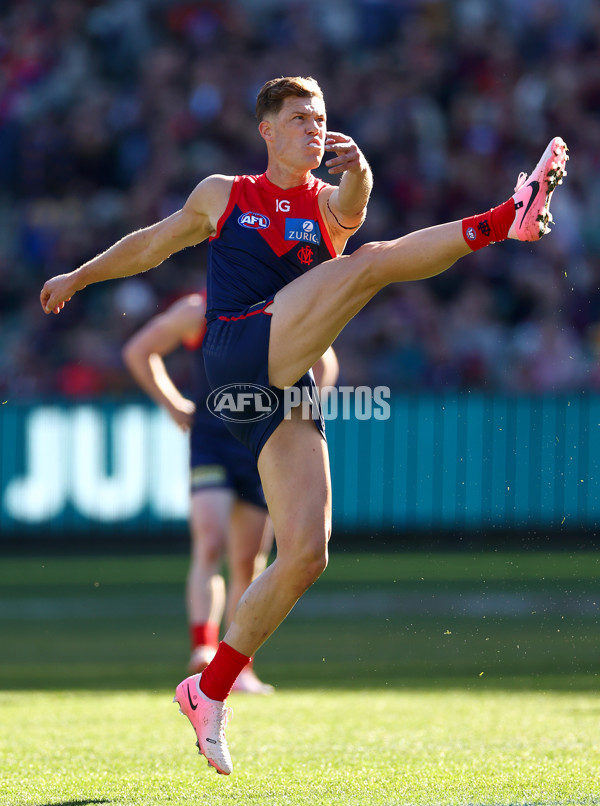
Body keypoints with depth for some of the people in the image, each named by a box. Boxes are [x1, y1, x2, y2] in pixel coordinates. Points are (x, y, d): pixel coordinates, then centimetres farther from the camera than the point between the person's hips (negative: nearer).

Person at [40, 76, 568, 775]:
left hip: (289, 391, 3)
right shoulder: (222, 195, 18)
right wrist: (78, 277, 41)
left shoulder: (328, 201, 19)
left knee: (306, 553, -7)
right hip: (236, 359, -3)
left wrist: (357, 173, -27)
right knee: (369, 262, -19)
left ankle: (209, 692, 4)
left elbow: (350, 210, -7)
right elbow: (150, 245, 33)